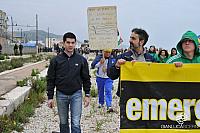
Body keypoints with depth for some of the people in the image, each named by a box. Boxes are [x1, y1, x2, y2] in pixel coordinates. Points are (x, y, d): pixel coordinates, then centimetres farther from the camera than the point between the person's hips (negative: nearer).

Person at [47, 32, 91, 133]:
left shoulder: (81, 60, 1)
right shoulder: (56, 60, -1)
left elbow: (86, 79, 7)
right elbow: (50, 80, 2)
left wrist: (87, 95, 4)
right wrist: (50, 97, 0)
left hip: (76, 95, -1)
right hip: (61, 95, 1)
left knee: (76, 123, -2)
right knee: (63, 123, 12)